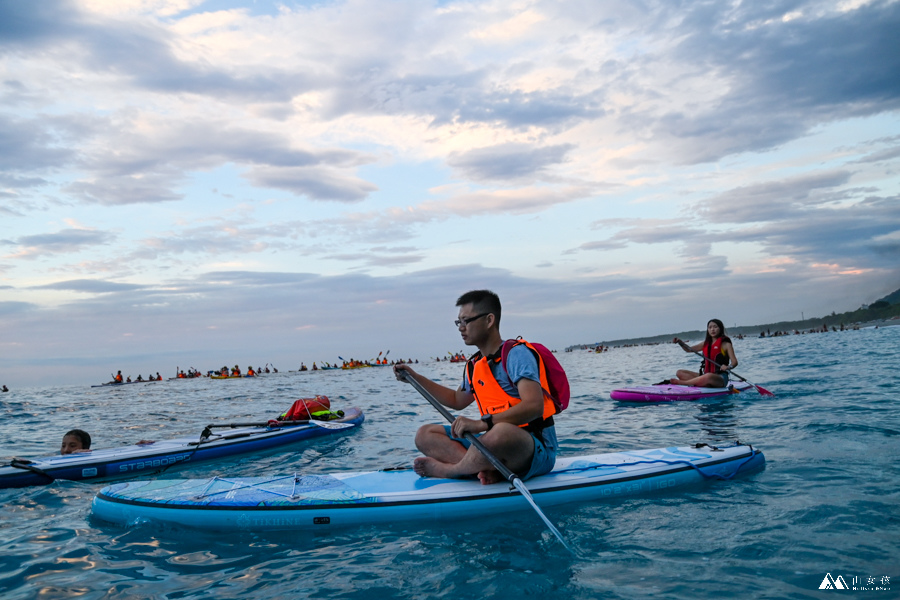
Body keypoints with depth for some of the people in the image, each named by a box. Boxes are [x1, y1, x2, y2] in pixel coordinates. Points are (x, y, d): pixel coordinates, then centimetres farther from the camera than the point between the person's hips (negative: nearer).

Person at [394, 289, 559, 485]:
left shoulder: (516, 354, -12)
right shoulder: (474, 366, 13)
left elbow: (534, 406, -26)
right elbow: (457, 401, 32)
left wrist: (482, 423, -33)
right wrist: (415, 378, 27)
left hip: (537, 451, -8)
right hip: (495, 442, 8)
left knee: (501, 432, -42)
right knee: (425, 435, 1)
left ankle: (446, 469, -13)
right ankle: (485, 469, -22)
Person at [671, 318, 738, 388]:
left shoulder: (725, 344, -2)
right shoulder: (706, 343, 16)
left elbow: (734, 362, -12)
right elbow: (689, 349, 22)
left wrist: (728, 367, -34)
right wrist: (680, 342, 4)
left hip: (720, 378, -7)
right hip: (705, 374, 7)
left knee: (709, 376, -42)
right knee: (680, 373, -8)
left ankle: (680, 382, -34)